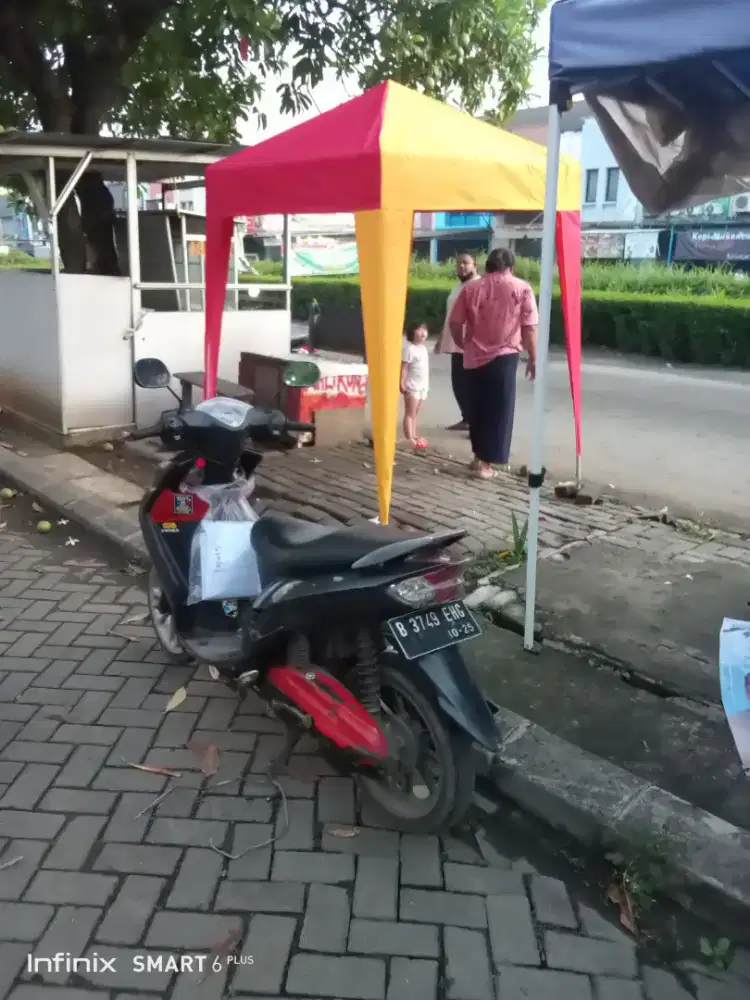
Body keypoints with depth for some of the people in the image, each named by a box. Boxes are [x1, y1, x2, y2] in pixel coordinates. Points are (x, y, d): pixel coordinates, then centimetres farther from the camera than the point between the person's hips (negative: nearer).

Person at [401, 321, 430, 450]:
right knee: (410, 414, -6)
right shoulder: (409, 348, -13)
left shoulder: (423, 348, 13)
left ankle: (414, 436, 18)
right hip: (412, 387, -8)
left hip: (423, 386, 8)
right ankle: (409, 439, -7)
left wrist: (426, 385, 19)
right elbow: (403, 368, -17)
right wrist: (402, 384, -23)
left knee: (415, 414, 13)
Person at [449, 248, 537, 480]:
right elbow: (529, 328, -6)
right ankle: (485, 462, 5)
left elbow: (455, 324, 2)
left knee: (477, 409, 16)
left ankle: (479, 456, 25)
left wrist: (463, 346, 19)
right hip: (504, 357, -3)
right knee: (498, 410, 5)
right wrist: (533, 359, 3)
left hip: (474, 357, 3)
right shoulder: (522, 288, -1)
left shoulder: (470, 287, 4)